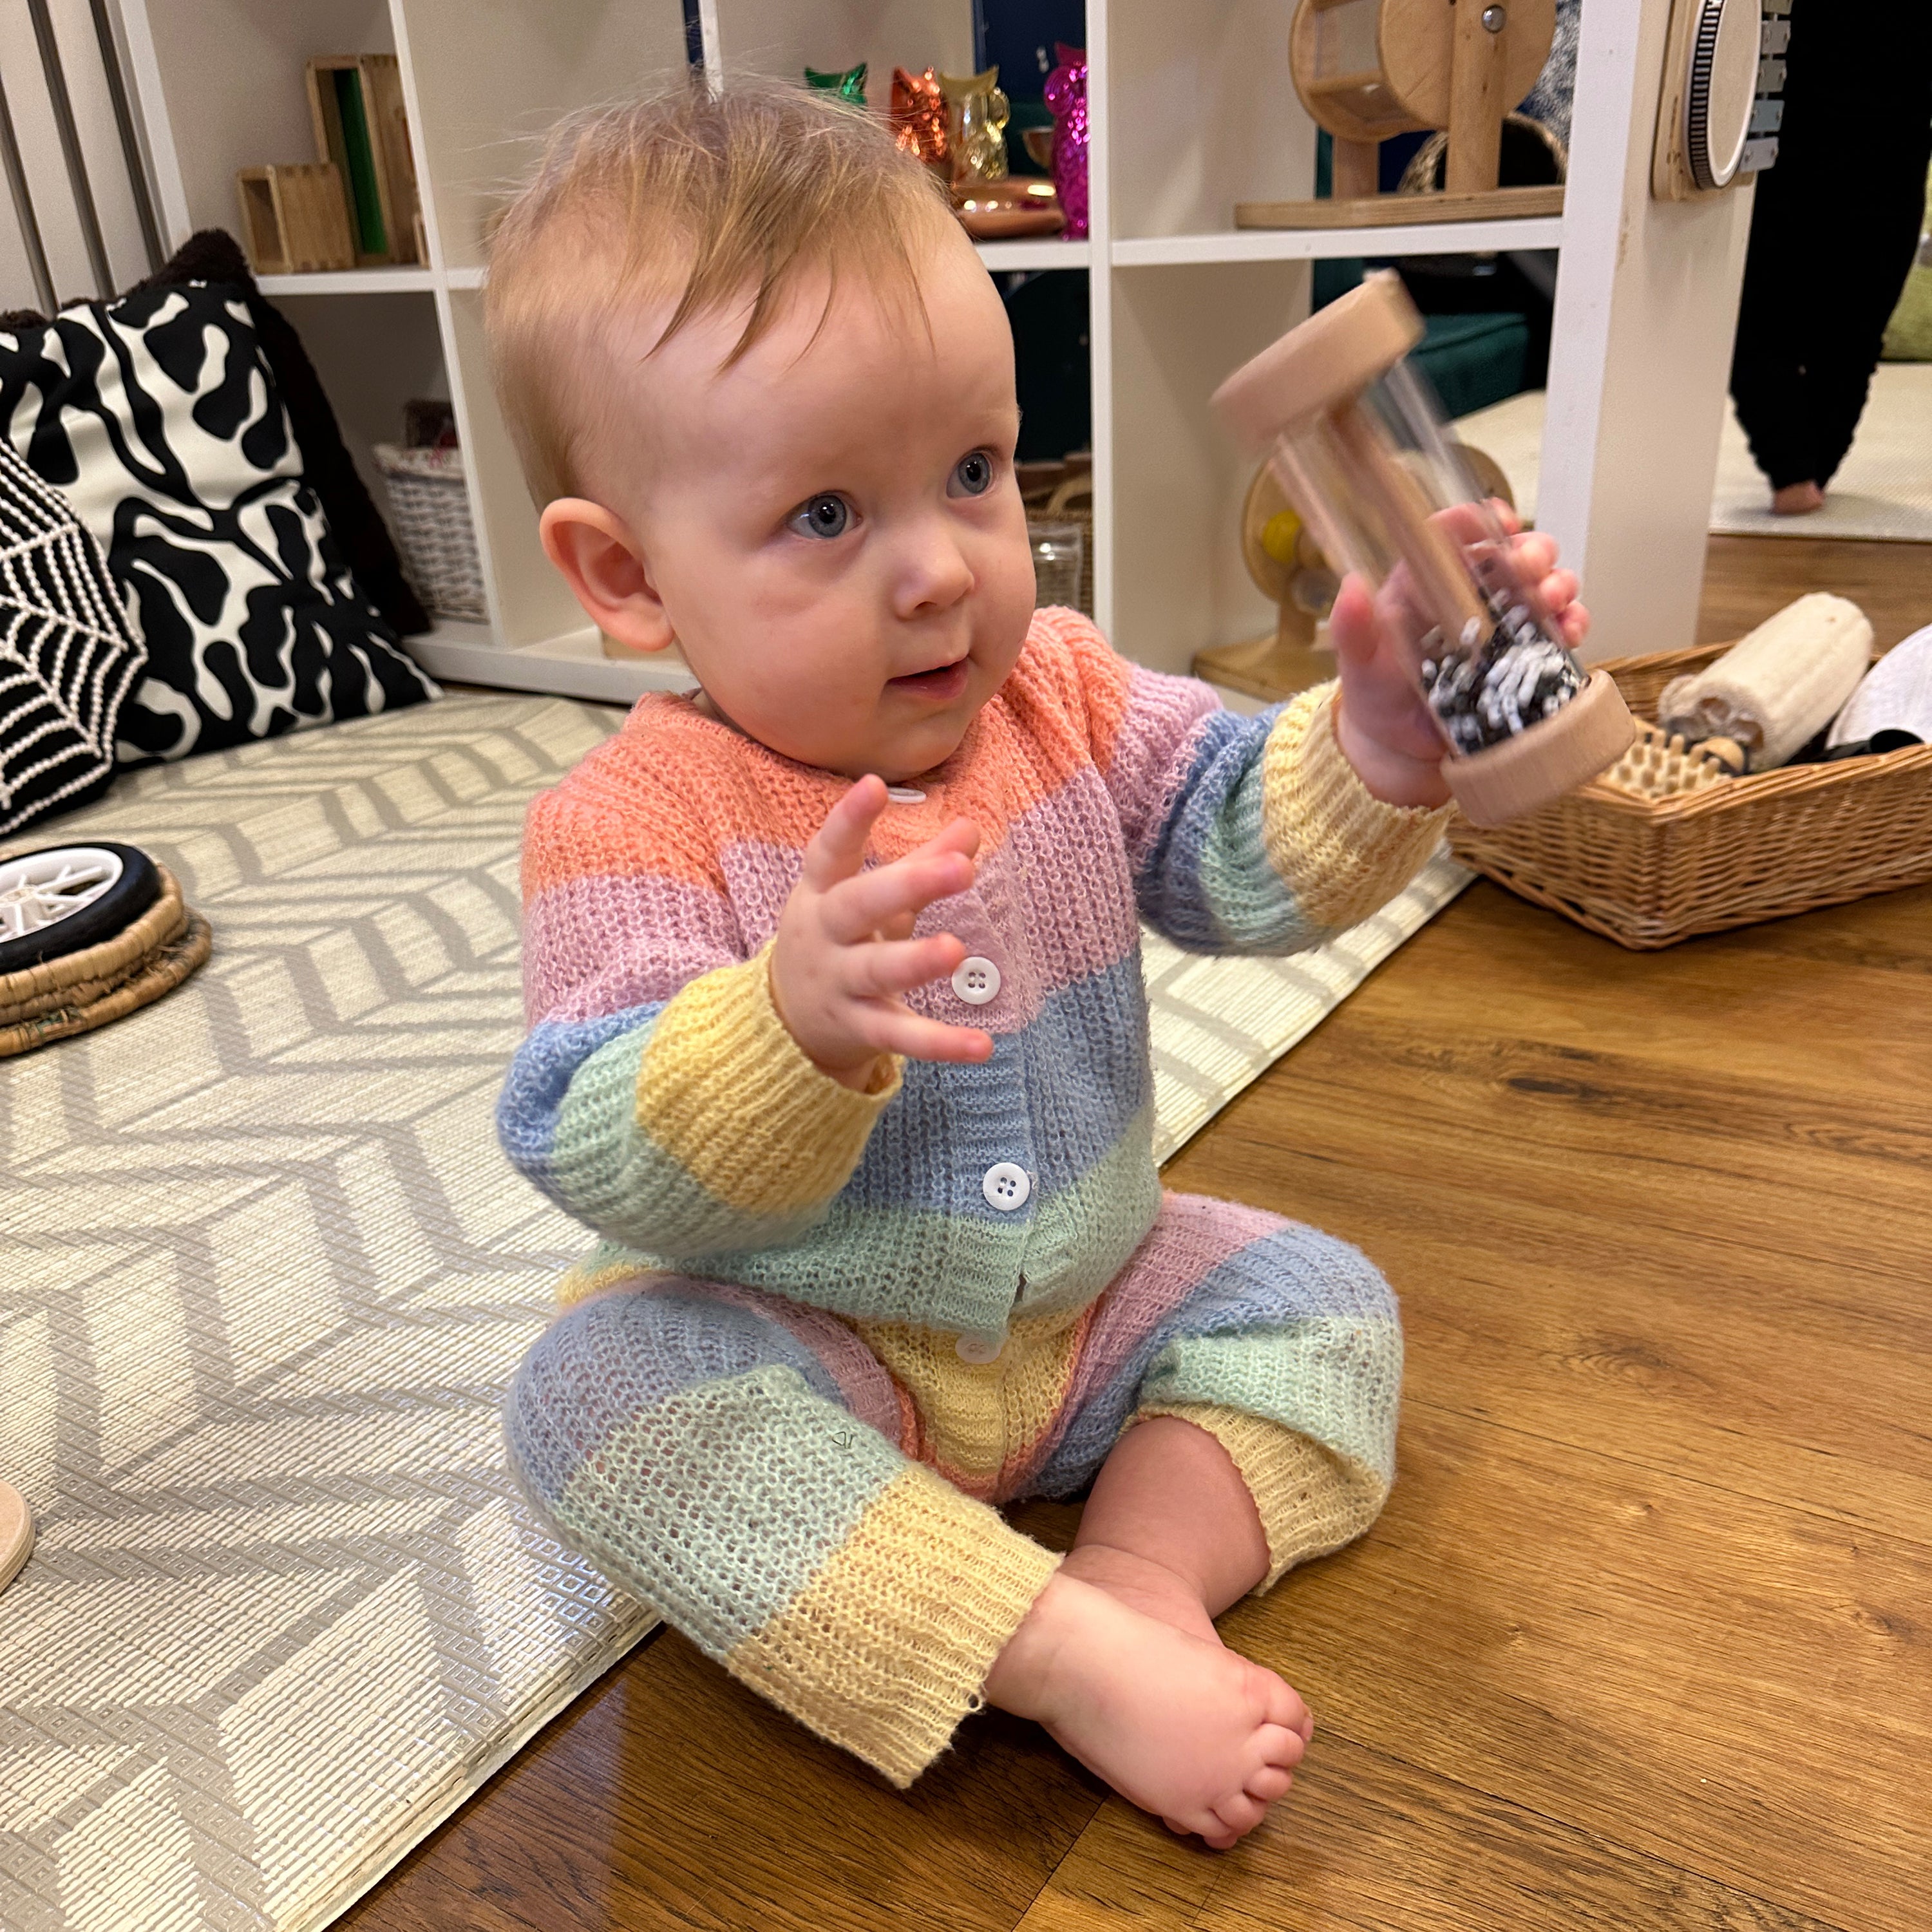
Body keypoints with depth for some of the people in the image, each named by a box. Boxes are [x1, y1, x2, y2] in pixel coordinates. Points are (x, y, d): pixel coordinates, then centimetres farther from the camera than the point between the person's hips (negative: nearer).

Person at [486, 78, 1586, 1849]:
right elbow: (618, 1173, -27)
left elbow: (1247, 861, -4)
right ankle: (1068, 1653, -29)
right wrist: (792, 1020, -48)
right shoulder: (637, 826, -21)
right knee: (594, 1390, -29)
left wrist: (1382, 736, -25)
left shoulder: (1064, 694, -6)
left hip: (1093, 1306, 5)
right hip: (808, 1359, -4)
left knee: (1321, 1299, -3)